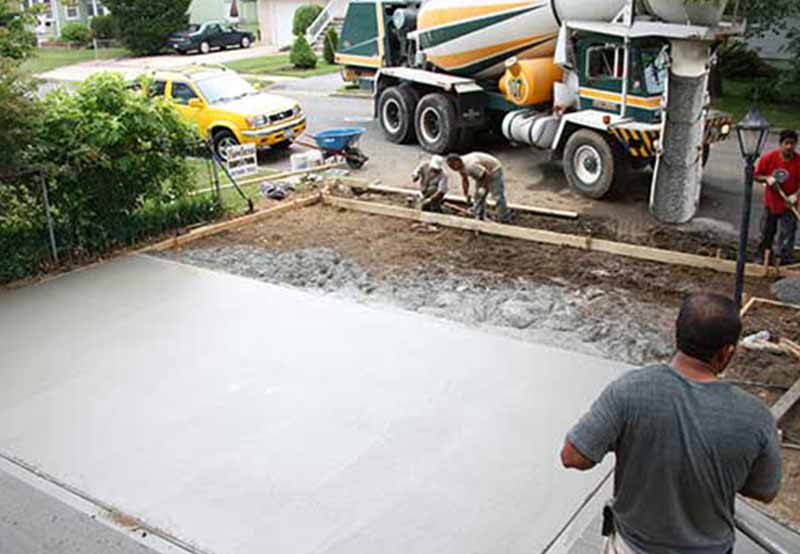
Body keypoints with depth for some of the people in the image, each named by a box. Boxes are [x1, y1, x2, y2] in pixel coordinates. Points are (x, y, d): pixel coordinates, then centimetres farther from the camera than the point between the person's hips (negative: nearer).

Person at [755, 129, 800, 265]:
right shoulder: (768, 158, -12)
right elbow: (757, 176, -1)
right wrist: (767, 178, -21)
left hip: (788, 204, -2)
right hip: (771, 202, 2)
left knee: (788, 233, -4)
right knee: (766, 233, 15)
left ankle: (786, 260, 5)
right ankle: (762, 257, 33)